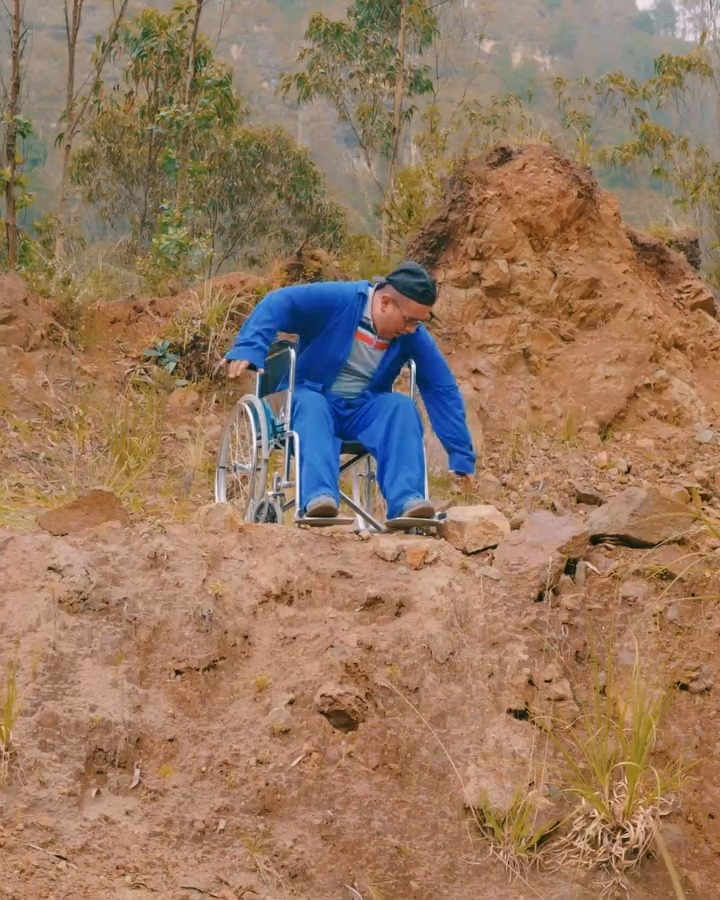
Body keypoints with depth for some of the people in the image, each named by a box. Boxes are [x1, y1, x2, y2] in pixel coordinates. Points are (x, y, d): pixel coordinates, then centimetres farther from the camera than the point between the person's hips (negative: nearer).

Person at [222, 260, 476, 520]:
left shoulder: (413, 337, -7)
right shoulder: (338, 300, -18)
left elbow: (443, 390, -3)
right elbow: (279, 302, -21)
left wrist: (462, 456, -5)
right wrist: (247, 348, -36)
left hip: (364, 411, 3)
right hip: (312, 399, -3)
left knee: (401, 406, -26)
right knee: (311, 404, -37)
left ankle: (406, 502, -42)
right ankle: (319, 498, -56)